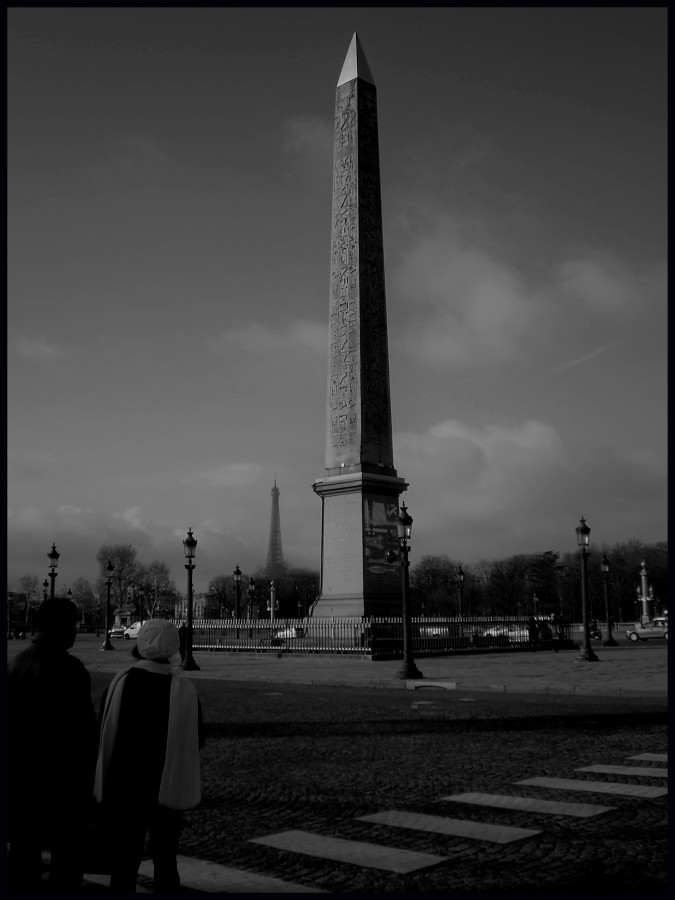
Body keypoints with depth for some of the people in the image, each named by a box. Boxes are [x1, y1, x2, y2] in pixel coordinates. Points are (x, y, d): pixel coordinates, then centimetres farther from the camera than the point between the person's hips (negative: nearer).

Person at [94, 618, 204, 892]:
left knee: (125, 859, 11)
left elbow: (103, 735, -3)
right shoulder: (184, 689, -10)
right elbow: (197, 741, 0)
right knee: (165, 860, 10)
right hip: (167, 789, 0)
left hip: (125, 787, 1)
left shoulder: (121, 682, -10)